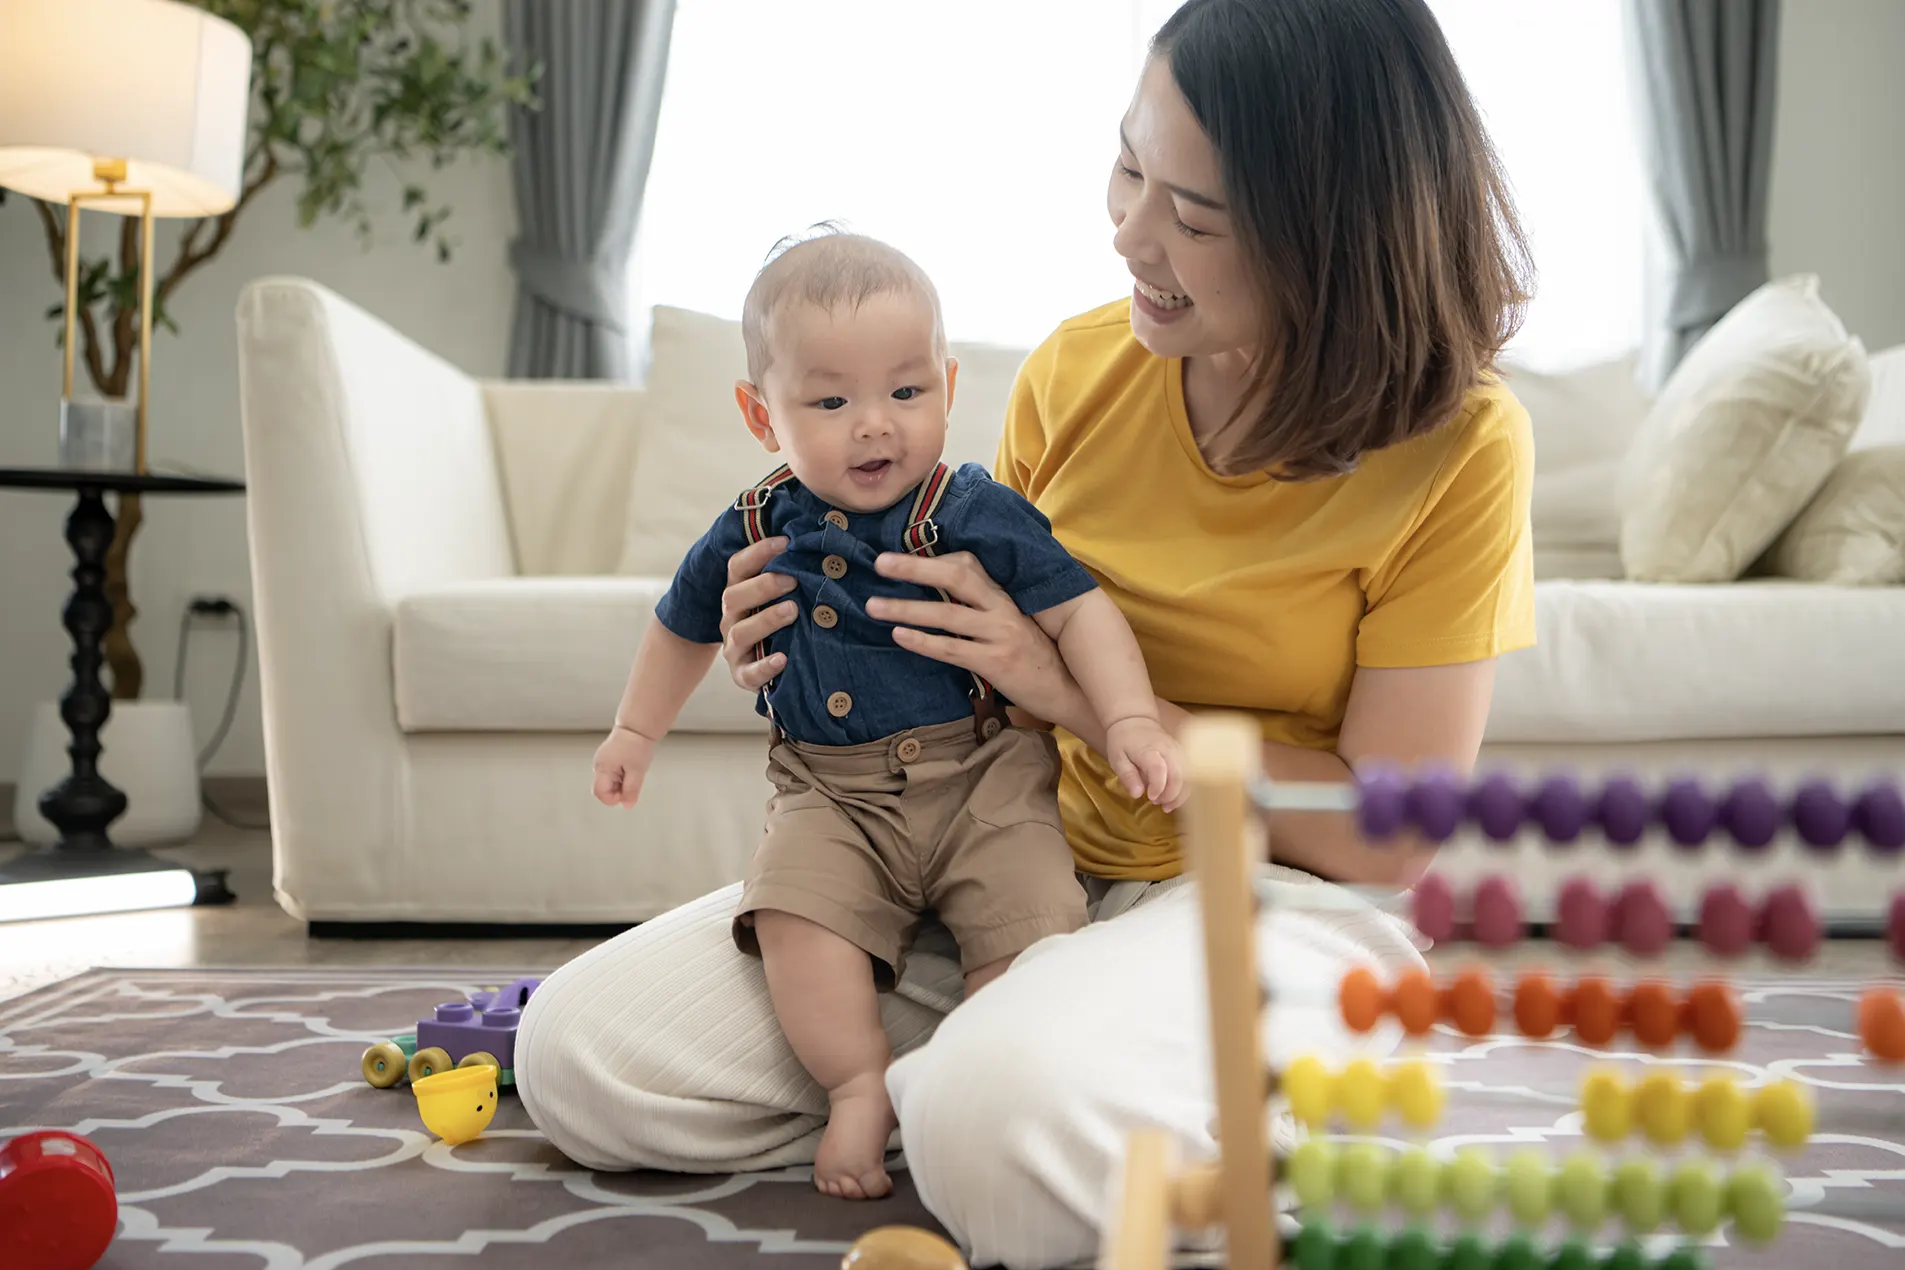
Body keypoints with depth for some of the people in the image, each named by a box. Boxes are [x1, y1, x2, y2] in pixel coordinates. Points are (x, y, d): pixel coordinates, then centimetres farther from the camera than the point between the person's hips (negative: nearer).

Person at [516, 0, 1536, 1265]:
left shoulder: (1459, 445, -14)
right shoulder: (1078, 365, -1)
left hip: (1279, 895, -5)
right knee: (582, 1057, -6)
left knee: (1007, 1128, -39)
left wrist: (1077, 693, -20)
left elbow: (1391, 838, -15)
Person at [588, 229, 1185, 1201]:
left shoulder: (976, 513, -7)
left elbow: (1077, 611, -8)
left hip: (983, 776, -1)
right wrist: (635, 732, 31)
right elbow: (683, 627, 22)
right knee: (794, 908, -25)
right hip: (831, 793, 2)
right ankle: (860, 1086, -10)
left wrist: (1131, 721, -22)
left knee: (1031, 924, -21)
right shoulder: (753, 534, 3)